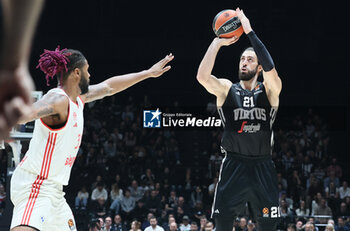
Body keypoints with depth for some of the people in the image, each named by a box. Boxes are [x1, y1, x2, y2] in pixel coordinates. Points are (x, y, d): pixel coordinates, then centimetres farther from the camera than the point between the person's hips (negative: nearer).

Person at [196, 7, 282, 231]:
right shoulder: (226, 89, 6)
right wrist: (217, 42, -15)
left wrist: (249, 31, -21)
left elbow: (271, 70, -19)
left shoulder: (269, 90, 3)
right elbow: (202, 77, -14)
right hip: (233, 165, 0)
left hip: (263, 167, 0)